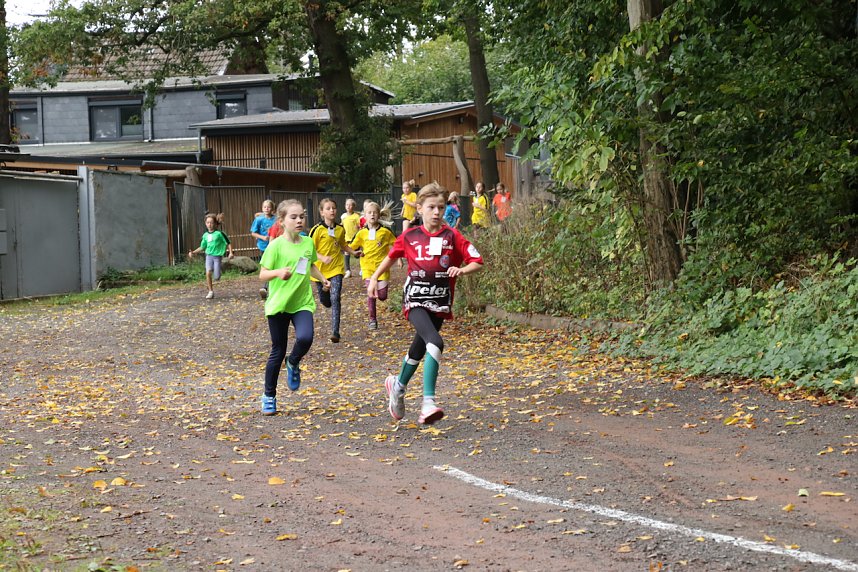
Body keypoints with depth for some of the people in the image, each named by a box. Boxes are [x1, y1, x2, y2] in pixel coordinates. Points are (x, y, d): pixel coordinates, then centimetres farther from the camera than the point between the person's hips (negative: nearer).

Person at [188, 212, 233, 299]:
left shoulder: (219, 233, -5)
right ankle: (211, 292, -8)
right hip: (209, 256, 3)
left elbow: (228, 243, -1)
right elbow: (202, 248, 20)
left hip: (217, 256, -3)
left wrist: (230, 252, -13)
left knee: (216, 277, -8)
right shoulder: (205, 235, 9)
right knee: (208, 272, -18)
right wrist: (193, 252, 11)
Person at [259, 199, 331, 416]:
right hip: (278, 303, -3)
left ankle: (293, 364, 11)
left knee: (305, 338, -24)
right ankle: (269, 396, 22)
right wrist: (278, 272, -27)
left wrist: (322, 278, 11)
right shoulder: (276, 246, -10)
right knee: (277, 351, 5)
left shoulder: (308, 243, 4)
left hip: (302, 303, 3)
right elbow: (262, 274, -9)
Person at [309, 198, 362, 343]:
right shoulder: (317, 230, -10)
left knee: (335, 299, -14)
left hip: (336, 268, 1)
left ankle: (335, 332, -16)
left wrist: (353, 252, 8)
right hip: (321, 269, -1)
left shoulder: (340, 229, 4)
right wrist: (323, 258, -25)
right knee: (325, 301, 13)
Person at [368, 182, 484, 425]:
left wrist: (462, 270, -21)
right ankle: (428, 402, -29)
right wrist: (374, 278, 18)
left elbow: (477, 261, -3)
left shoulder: (452, 237, -1)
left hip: (440, 303, 2)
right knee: (435, 342, -26)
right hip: (415, 300, -2)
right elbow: (391, 256, 21)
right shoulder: (409, 237, 3)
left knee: (420, 349, 16)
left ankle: (398, 385, 44)